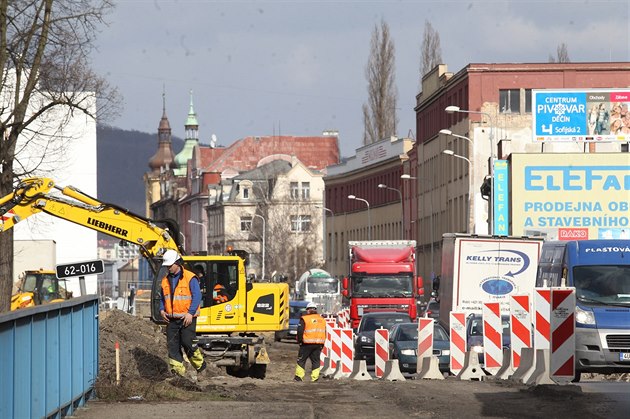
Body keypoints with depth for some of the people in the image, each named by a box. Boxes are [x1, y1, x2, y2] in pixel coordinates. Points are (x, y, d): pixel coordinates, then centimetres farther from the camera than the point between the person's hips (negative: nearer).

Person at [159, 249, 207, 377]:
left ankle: (200, 365, 10)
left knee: (187, 342, -9)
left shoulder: (190, 278, -6)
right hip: (172, 319, 6)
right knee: (172, 344, 0)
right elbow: (163, 298, 23)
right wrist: (162, 310, 4)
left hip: (187, 318, -6)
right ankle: (178, 370, 2)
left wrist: (190, 313, -17)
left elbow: (197, 297, -10)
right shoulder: (166, 280, 13)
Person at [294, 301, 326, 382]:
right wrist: (321, 345, 18)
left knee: (301, 360, 6)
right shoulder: (322, 319, 11)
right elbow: (324, 333, 14)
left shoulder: (304, 319, -7)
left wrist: (300, 341, 1)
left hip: (307, 343, -4)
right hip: (318, 344, 5)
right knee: (315, 361, 10)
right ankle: (315, 377, 4)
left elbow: (300, 331, -12)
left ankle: (299, 376, 5)